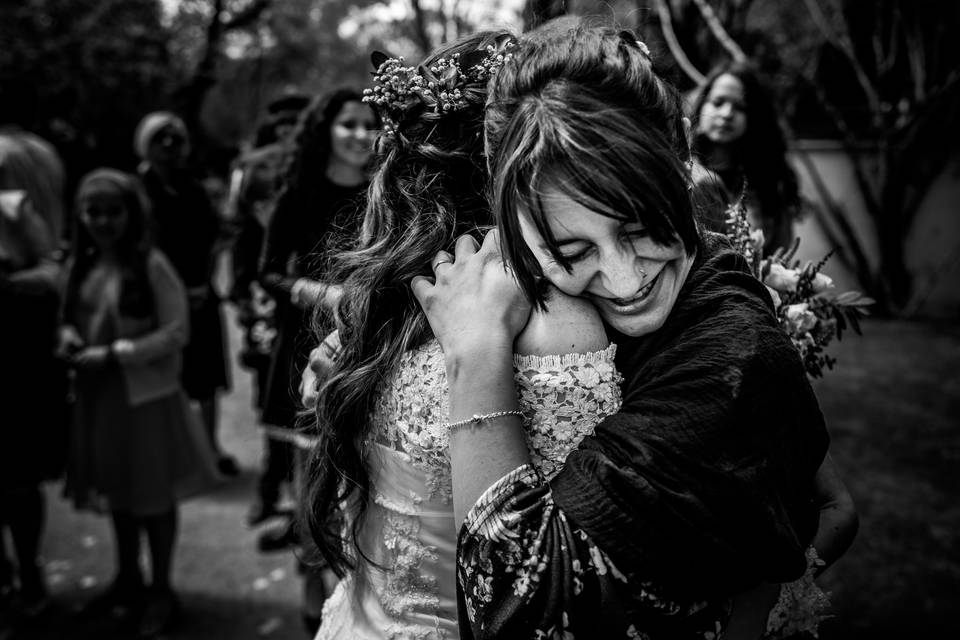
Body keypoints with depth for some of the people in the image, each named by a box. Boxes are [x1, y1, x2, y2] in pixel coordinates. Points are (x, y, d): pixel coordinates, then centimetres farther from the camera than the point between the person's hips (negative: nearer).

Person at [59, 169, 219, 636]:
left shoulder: (152, 265, -15)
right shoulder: (80, 265, 3)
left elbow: (176, 332, -16)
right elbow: (70, 317, 15)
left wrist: (114, 354, -20)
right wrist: (69, 337, -7)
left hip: (146, 393, -6)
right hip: (96, 395, 6)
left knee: (154, 494, 7)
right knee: (117, 490, 20)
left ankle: (161, 589, 24)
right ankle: (127, 578, 38)